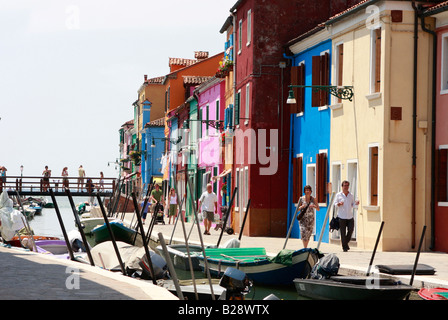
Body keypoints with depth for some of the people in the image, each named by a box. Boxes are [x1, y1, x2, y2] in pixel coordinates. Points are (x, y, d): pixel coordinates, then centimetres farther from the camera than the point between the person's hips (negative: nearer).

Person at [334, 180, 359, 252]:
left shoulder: (351, 195, 12)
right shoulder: (339, 195, 3)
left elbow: (352, 205, 17)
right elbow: (335, 203, 2)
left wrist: (356, 204, -5)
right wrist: (339, 204, -19)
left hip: (350, 216, 3)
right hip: (342, 217, -3)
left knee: (351, 230, -2)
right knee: (343, 232, -3)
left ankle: (346, 243, 22)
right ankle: (344, 247, 5)